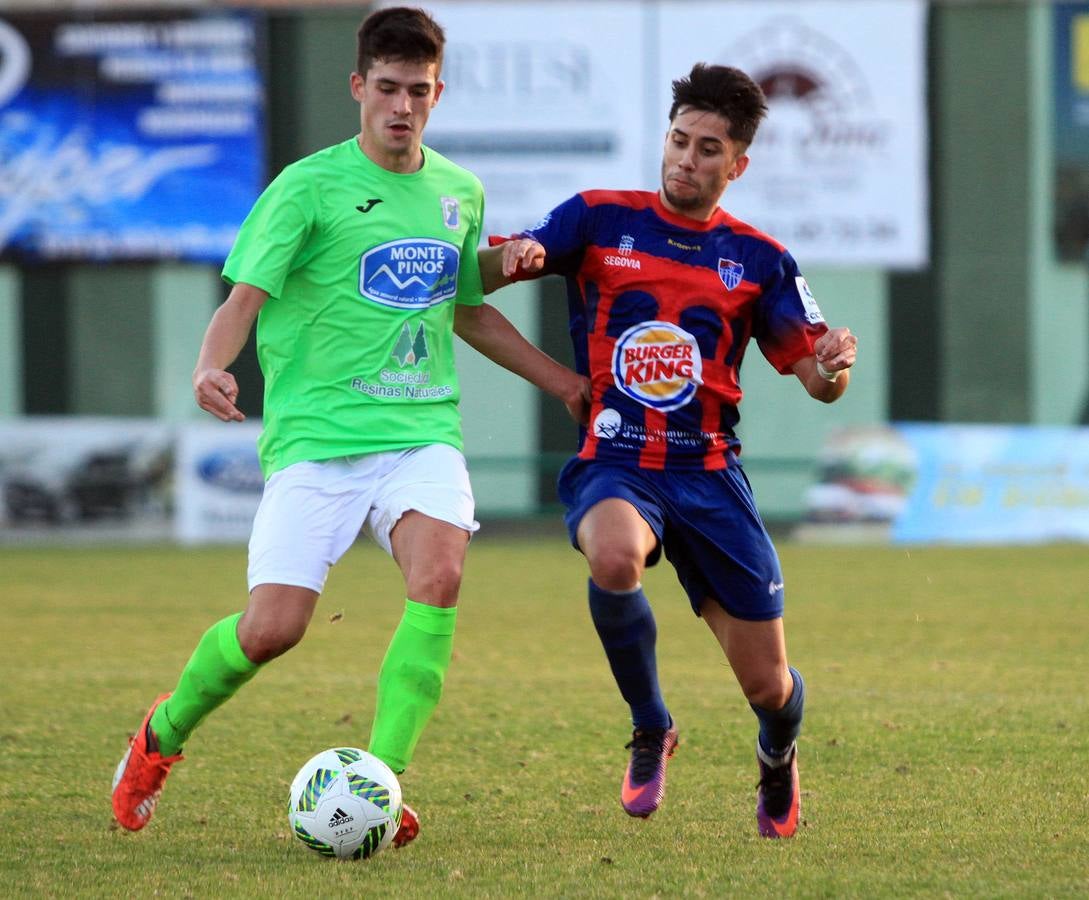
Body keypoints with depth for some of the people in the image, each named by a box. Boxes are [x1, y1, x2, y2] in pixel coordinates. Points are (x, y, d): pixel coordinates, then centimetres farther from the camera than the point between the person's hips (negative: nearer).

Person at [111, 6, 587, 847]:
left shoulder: (460, 193, 13)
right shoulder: (310, 187, -4)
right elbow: (247, 295, -11)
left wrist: (567, 382, 29)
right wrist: (213, 366, -32)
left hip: (423, 430, 4)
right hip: (317, 432, -4)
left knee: (440, 572, -26)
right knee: (272, 627, -12)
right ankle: (162, 736, 19)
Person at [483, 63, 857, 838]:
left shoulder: (759, 259, 8)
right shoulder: (601, 220, 4)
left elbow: (817, 380, 5)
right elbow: (479, 279, 1)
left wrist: (833, 367, -20)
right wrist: (515, 257, -24)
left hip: (708, 472, 2)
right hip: (613, 462, -1)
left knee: (768, 687, -1)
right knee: (614, 558, -39)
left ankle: (778, 757, 40)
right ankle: (650, 729, -11)